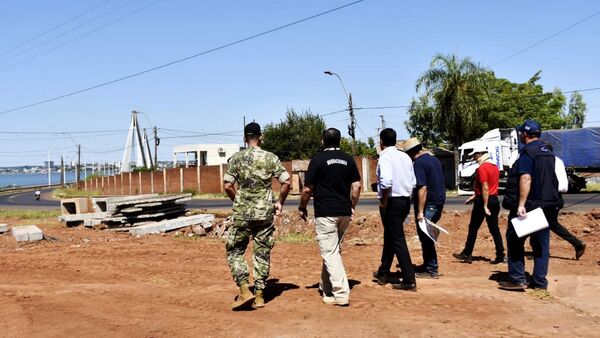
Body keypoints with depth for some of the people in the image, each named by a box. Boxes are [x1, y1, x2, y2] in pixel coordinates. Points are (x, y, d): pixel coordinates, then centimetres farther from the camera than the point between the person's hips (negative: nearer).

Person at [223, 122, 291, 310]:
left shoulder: (237, 158, -4)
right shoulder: (271, 158, 0)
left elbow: (227, 185, -7)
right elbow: (286, 182, -4)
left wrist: (238, 201, 10)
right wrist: (280, 202, 10)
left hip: (243, 213, -2)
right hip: (265, 213, 2)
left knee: (234, 251, 9)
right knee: (263, 253, 11)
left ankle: (245, 291, -3)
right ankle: (259, 295, 14)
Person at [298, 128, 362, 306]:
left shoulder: (318, 159, -6)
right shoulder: (348, 159, 8)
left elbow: (307, 189, -6)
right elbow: (357, 186, 5)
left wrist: (302, 208, 8)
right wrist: (352, 207, 16)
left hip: (325, 213, -5)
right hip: (345, 213, 6)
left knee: (330, 253, -4)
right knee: (333, 250, 18)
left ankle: (341, 293, -10)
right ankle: (326, 287, 30)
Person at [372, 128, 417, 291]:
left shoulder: (385, 157, -13)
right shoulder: (405, 157, 11)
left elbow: (386, 181, -27)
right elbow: (413, 182, 13)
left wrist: (383, 202, -16)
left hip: (392, 202, -8)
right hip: (405, 201, 8)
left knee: (397, 240, -5)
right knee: (389, 236, 21)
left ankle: (409, 280, -5)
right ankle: (383, 273, 33)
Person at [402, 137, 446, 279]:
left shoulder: (419, 163, -16)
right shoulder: (434, 159, 13)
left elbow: (423, 188, -22)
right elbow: (441, 182, 20)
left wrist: (420, 212, -22)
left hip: (428, 204, -9)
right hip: (439, 203, 9)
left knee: (425, 237, 0)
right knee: (427, 236, 18)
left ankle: (431, 270, 5)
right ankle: (427, 264, 26)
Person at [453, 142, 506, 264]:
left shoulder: (482, 168, -15)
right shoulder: (495, 166, 13)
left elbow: (485, 188, -21)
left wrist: (485, 206, -21)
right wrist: (475, 196, 24)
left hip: (483, 200, -8)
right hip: (494, 200, 8)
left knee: (473, 228, 4)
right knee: (494, 228, 8)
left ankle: (467, 254, 12)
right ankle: (500, 255, 4)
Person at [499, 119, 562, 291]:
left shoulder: (528, 152, -13)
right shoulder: (548, 153, 14)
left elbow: (525, 179, -23)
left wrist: (521, 204, -26)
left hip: (528, 206, -8)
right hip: (547, 205, 8)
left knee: (514, 240, 2)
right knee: (541, 244, 10)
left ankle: (517, 279, 0)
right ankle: (540, 281, 12)